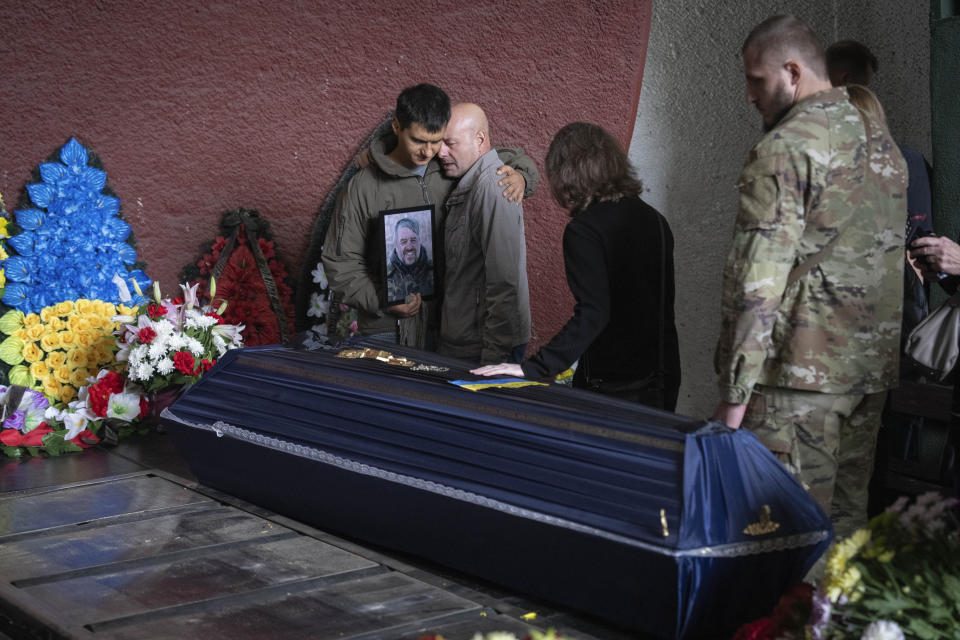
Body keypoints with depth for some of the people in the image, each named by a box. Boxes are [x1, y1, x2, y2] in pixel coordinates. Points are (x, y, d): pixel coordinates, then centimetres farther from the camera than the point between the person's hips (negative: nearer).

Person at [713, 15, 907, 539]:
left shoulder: (785, 148, -11)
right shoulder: (884, 142, 16)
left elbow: (757, 279, -16)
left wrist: (734, 394, -14)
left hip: (803, 370, -8)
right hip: (875, 364, 8)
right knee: (846, 520, 13)